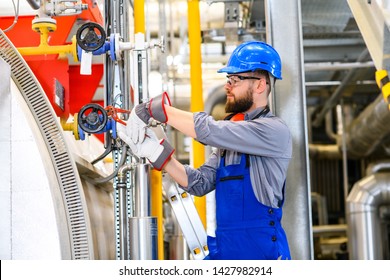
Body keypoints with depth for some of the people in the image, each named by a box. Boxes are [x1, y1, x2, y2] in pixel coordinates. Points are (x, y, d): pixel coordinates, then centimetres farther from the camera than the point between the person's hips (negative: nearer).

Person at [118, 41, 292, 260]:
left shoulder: (274, 130, -9)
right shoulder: (231, 135, 16)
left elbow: (209, 130, -20)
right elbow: (201, 183, 8)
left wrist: (158, 109, -12)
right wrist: (155, 150, 1)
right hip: (224, 249, 7)